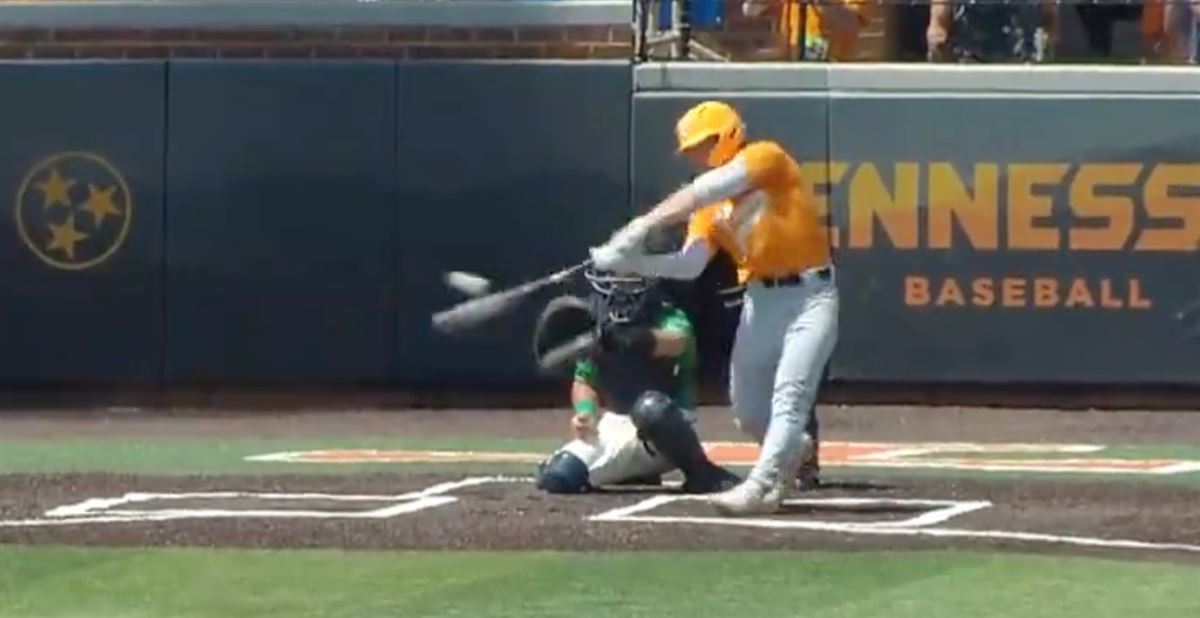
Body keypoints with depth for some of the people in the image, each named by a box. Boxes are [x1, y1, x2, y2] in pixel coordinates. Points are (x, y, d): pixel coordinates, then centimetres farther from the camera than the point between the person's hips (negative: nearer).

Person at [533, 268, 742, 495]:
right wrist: (585, 412, -9)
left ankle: (702, 473, -19)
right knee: (555, 478, -11)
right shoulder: (594, 328, 3)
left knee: (649, 406, -40)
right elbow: (585, 380, 12)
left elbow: (677, 342, -37)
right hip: (617, 426, 6)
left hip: (668, 425, -6)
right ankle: (637, 472, 17)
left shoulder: (666, 317, -12)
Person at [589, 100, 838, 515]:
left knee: (789, 393, -20)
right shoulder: (711, 208, 9)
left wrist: (641, 227, -28)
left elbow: (705, 190, -22)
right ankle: (793, 449, 38)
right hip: (760, 300, 7)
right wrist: (632, 263, -21)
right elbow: (689, 264, -4)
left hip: (810, 294, -7)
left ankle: (761, 487, -28)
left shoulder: (766, 158, -9)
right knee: (748, 412, 10)